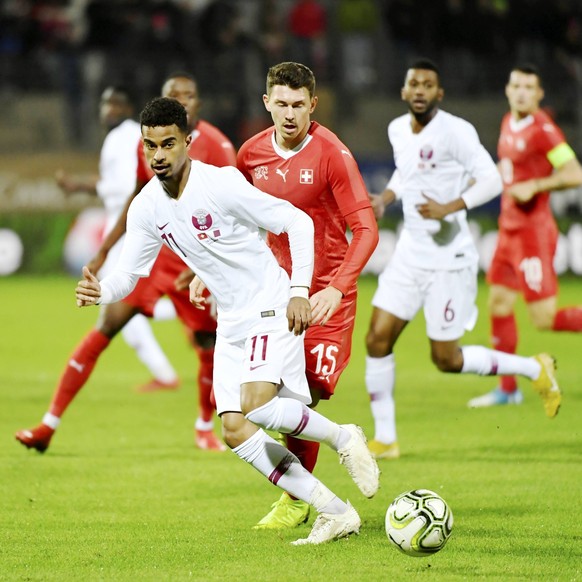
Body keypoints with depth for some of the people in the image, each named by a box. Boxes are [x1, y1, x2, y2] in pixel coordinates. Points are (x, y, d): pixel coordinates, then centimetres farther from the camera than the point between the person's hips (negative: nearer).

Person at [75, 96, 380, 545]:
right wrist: (100, 291, -18)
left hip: (272, 308, -7)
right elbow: (128, 275, 5)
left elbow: (298, 222, -15)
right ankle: (335, 513, 2)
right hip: (231, 322, 7)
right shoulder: (147, 208, 0)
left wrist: (299, 291, -21)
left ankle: (342, 438, 0)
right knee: (236, 430, -3)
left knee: (257, 406, -28)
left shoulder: (221, 184, -19)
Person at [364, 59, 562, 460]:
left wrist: (449, 208, -32)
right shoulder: (398, 130, 7)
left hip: (449, 258, -7)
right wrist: (385, 198, 8)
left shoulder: (455, 131, -16)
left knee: (447, 360, -1)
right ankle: (385, 439, 6)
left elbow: (491, 180, -20)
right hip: (410, 256, 7)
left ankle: (536, 370, 20)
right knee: (378, 338, -4)